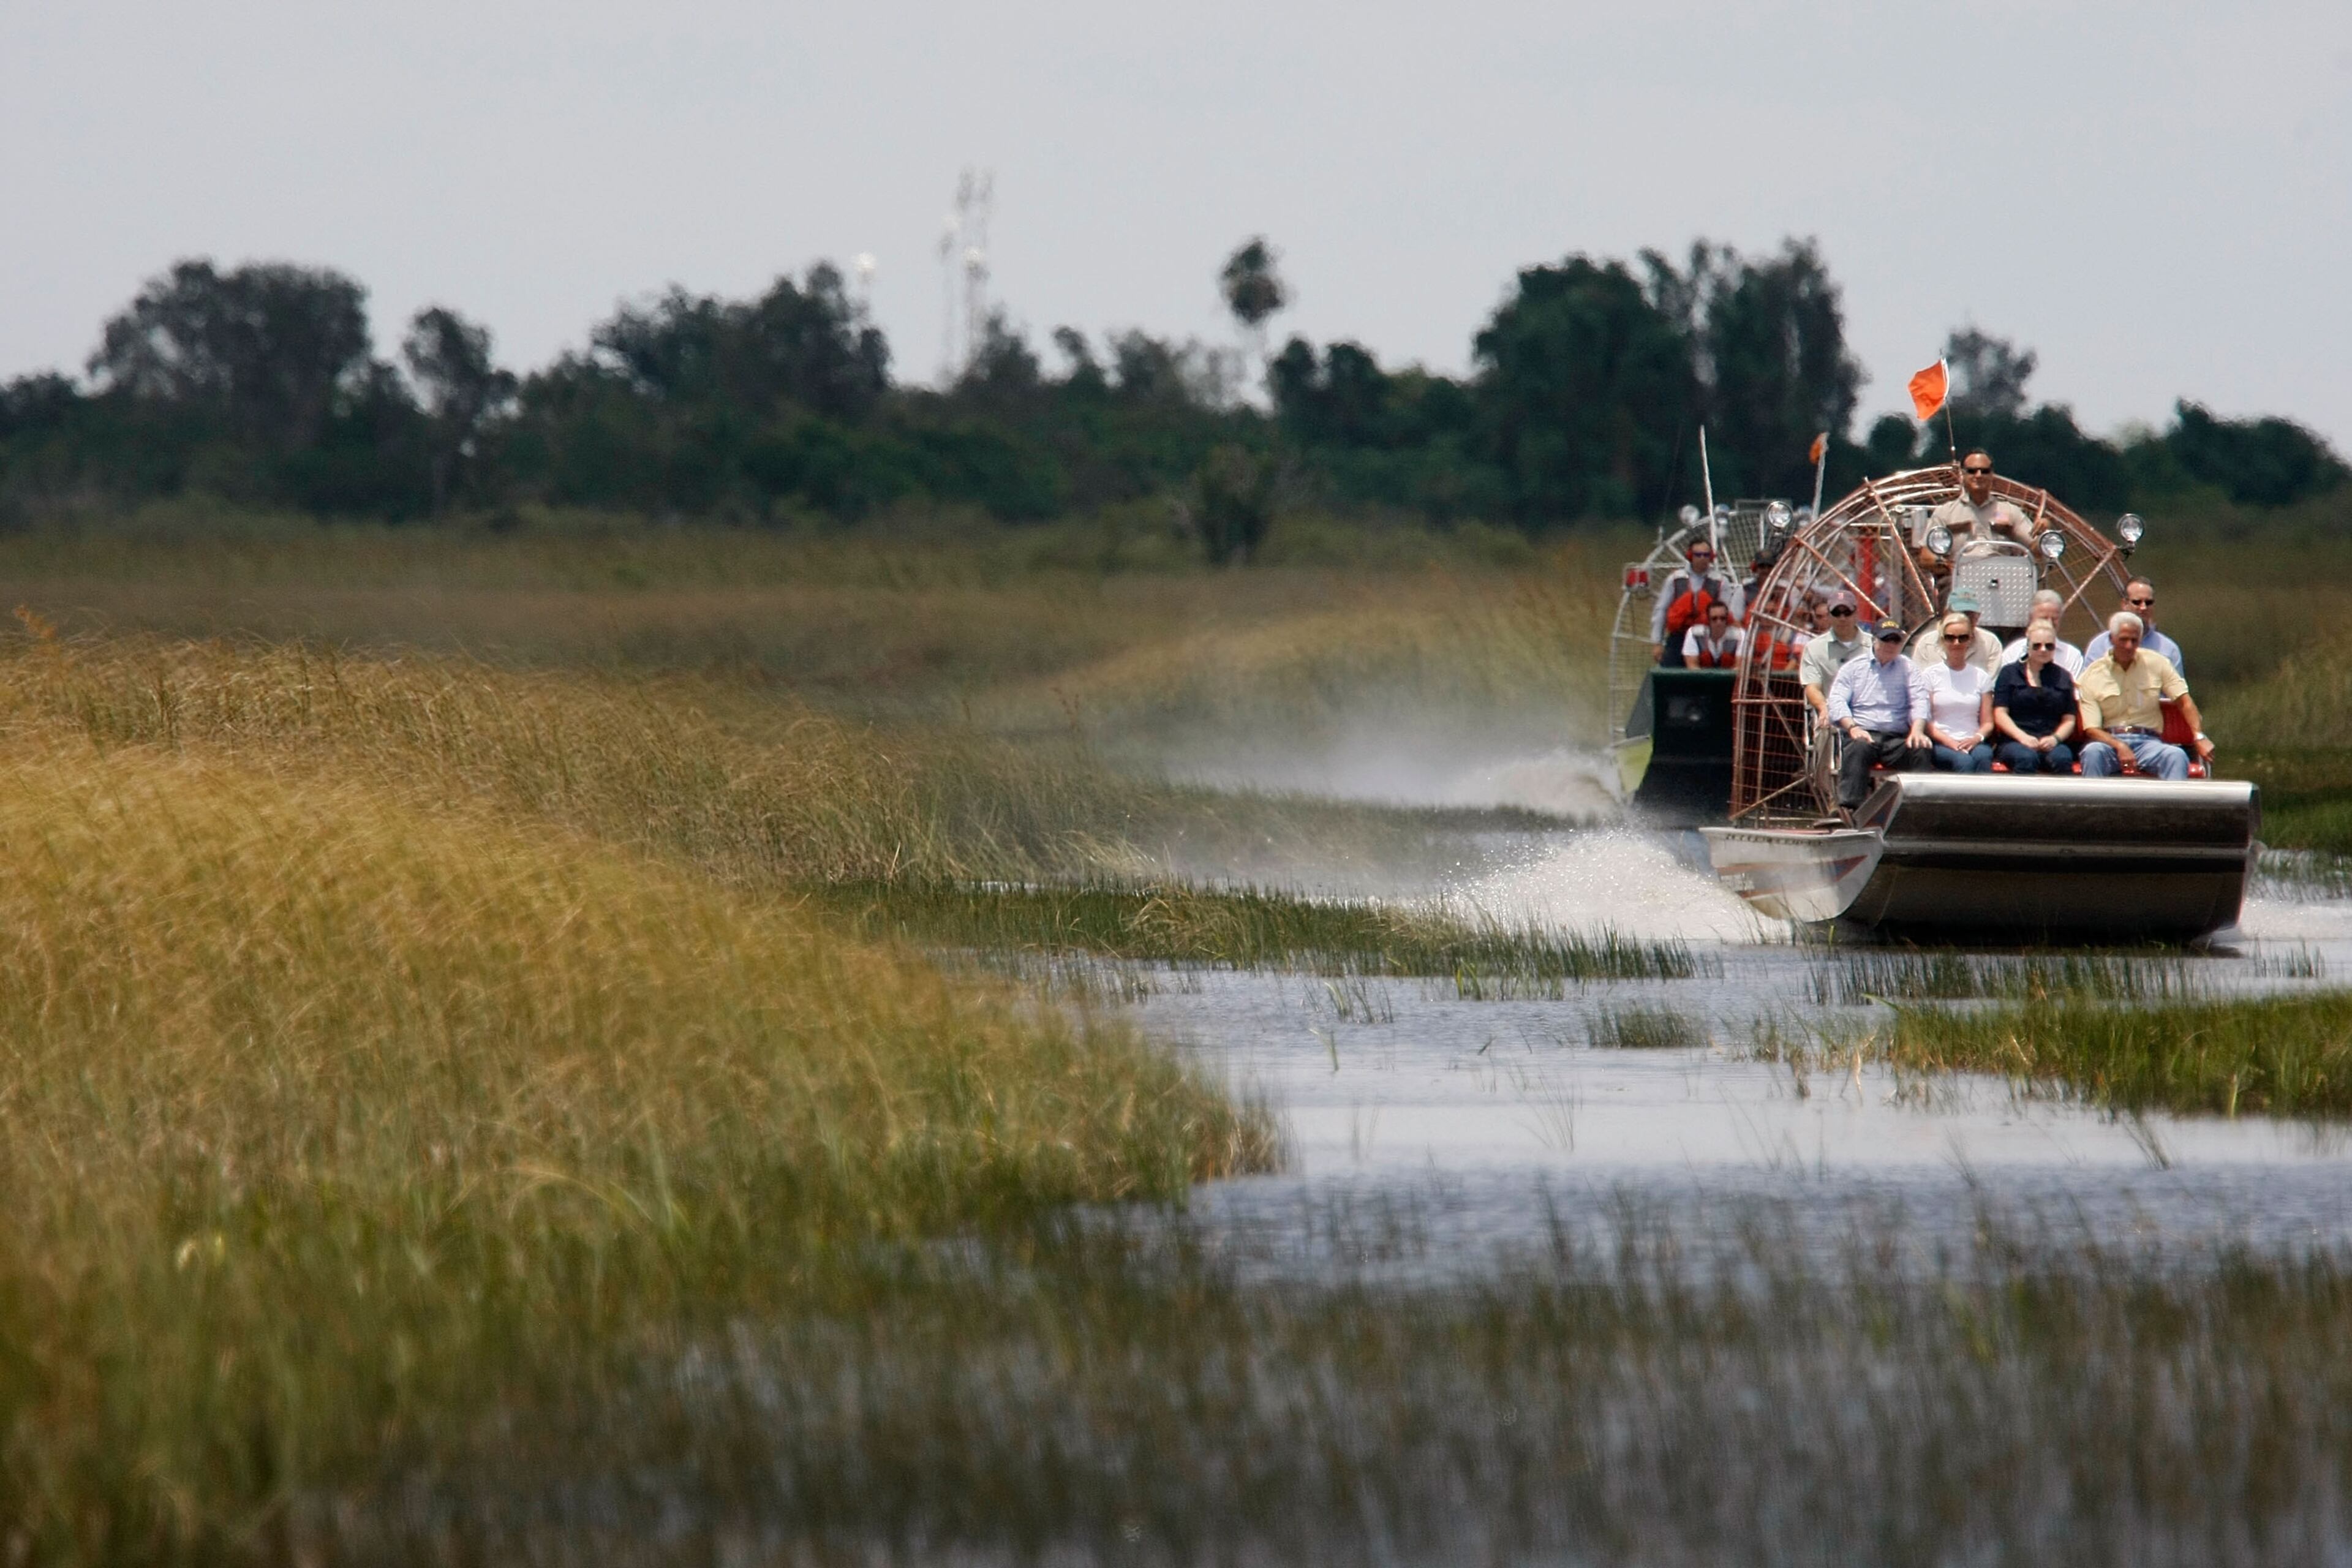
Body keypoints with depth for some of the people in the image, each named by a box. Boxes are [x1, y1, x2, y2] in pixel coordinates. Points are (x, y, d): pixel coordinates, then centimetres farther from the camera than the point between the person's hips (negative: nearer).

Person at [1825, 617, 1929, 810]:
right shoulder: (1854, 667, 18)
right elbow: (1837, 702, 5)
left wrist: (1916, 730, -16)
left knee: (1922, 752, -31)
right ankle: (1849, 805, -47)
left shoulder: (1907, 669, 20)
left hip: (1898, 736, 1)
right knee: (1858, 750, -37)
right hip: (1863, 733, -1)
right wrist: (1852, 727, -15)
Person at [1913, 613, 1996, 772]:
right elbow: (1924, 721, 4)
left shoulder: (1981, 678, 17)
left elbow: (1987, 723, 13)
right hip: (1940, 744, -2)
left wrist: (1976, 738, -10)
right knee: (1964, 761, -35)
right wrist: (1949, 741, -12)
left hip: (1972, 743, 2)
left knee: (1982, 757, -34)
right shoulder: (1930, 675, 11)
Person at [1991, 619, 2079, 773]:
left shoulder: (2063, 677, 21)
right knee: (2026, 759, -37)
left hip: (2051, 744, 2)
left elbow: (2069, 720, 15)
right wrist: (2023, 737, -13)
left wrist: (2055, 738, -7)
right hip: (2014, 742, -2)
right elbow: (2000, 714, 5)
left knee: (2062, 759, -34)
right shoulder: (2010, 673, 15)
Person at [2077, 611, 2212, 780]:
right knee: (2093, 752, -36)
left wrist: (2200, 737, -9)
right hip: (2109, 741, -1)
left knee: (2177, 756, -31)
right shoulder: (2092, 675, 3)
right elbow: (2091, 728, -4)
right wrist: (2120, 747, -22)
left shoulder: (2156, 663, 9)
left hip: (2147, 742, 1)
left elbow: (2185, 701, 7)